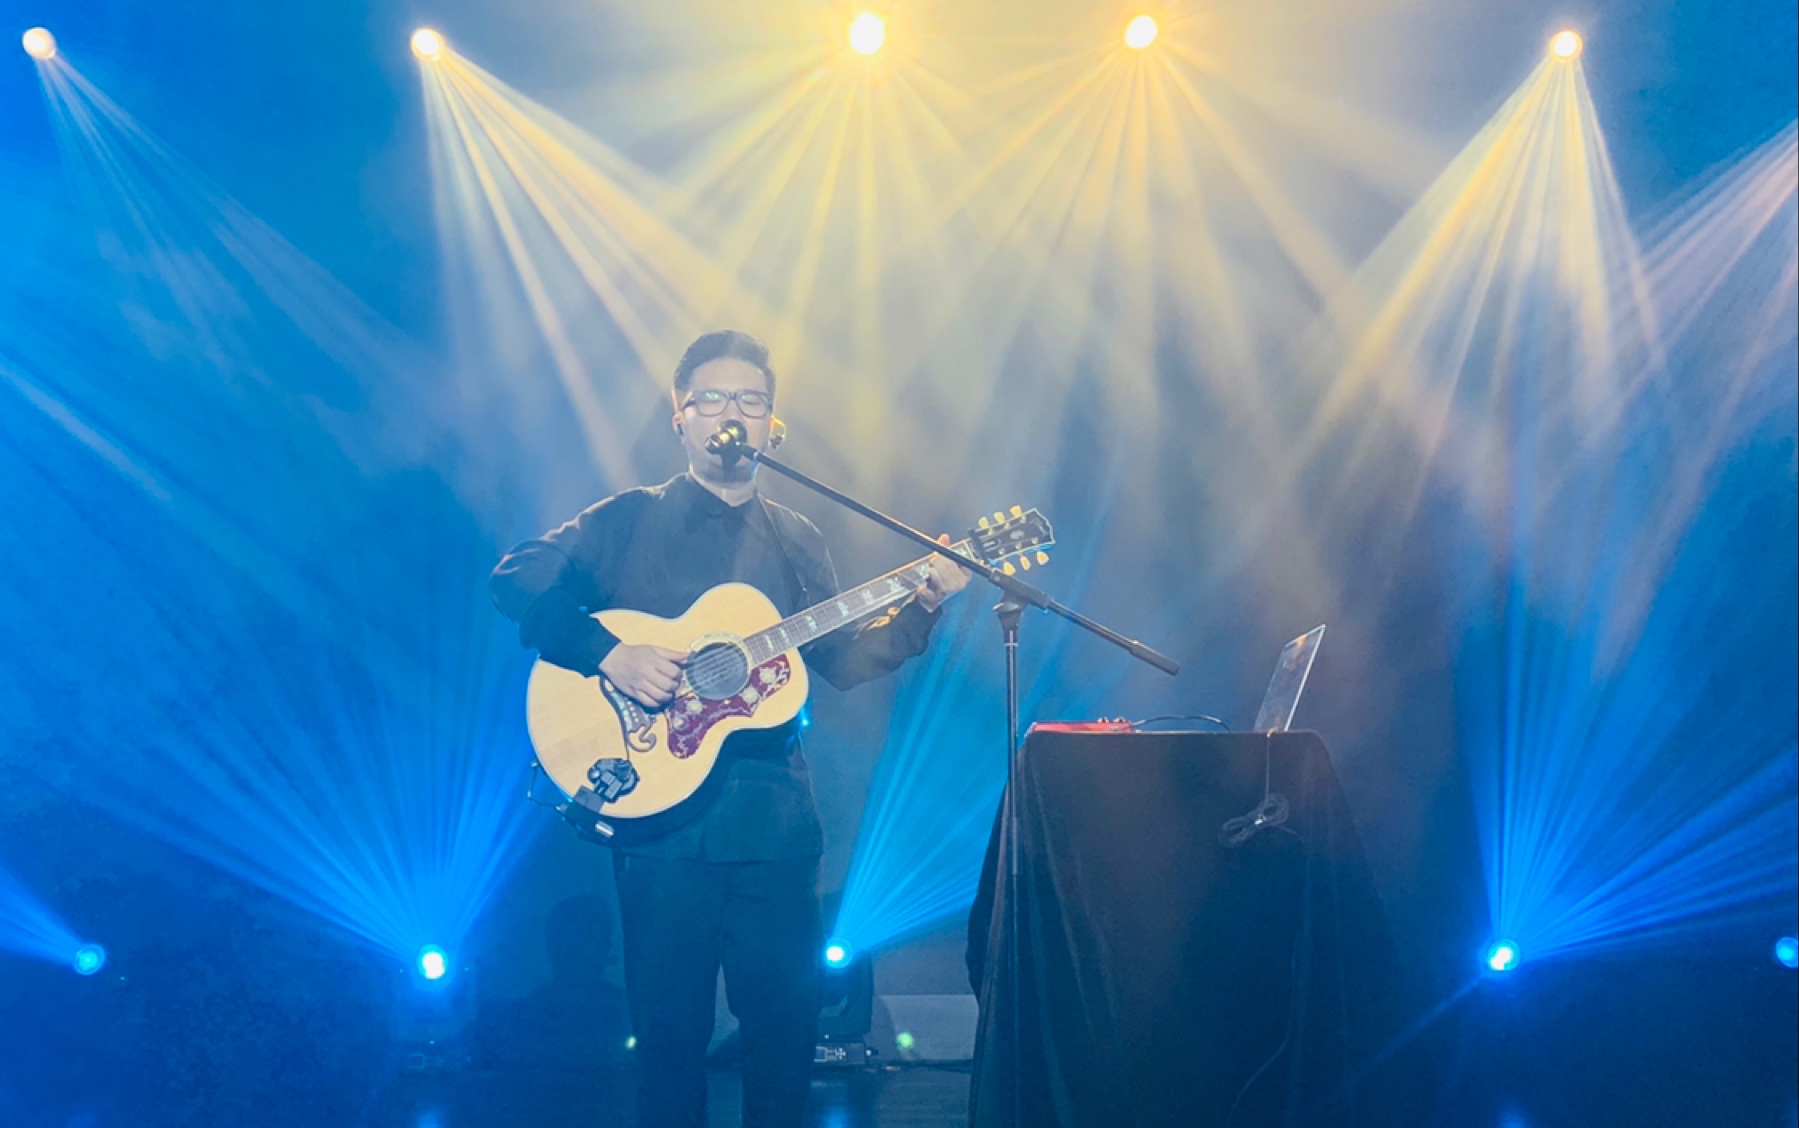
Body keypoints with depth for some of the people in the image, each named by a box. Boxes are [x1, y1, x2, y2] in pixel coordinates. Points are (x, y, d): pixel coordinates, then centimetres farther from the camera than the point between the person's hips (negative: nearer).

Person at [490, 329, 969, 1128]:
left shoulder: (796, 540, 15)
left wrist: (921, 607, -5)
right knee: (671, 1026, 4)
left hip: (775, 814, 4)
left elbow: (841, 660, 10)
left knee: (786, 1018, 8)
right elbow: (517, 580, -8)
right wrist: (609, 653, -21)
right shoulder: (632, 519, 2)